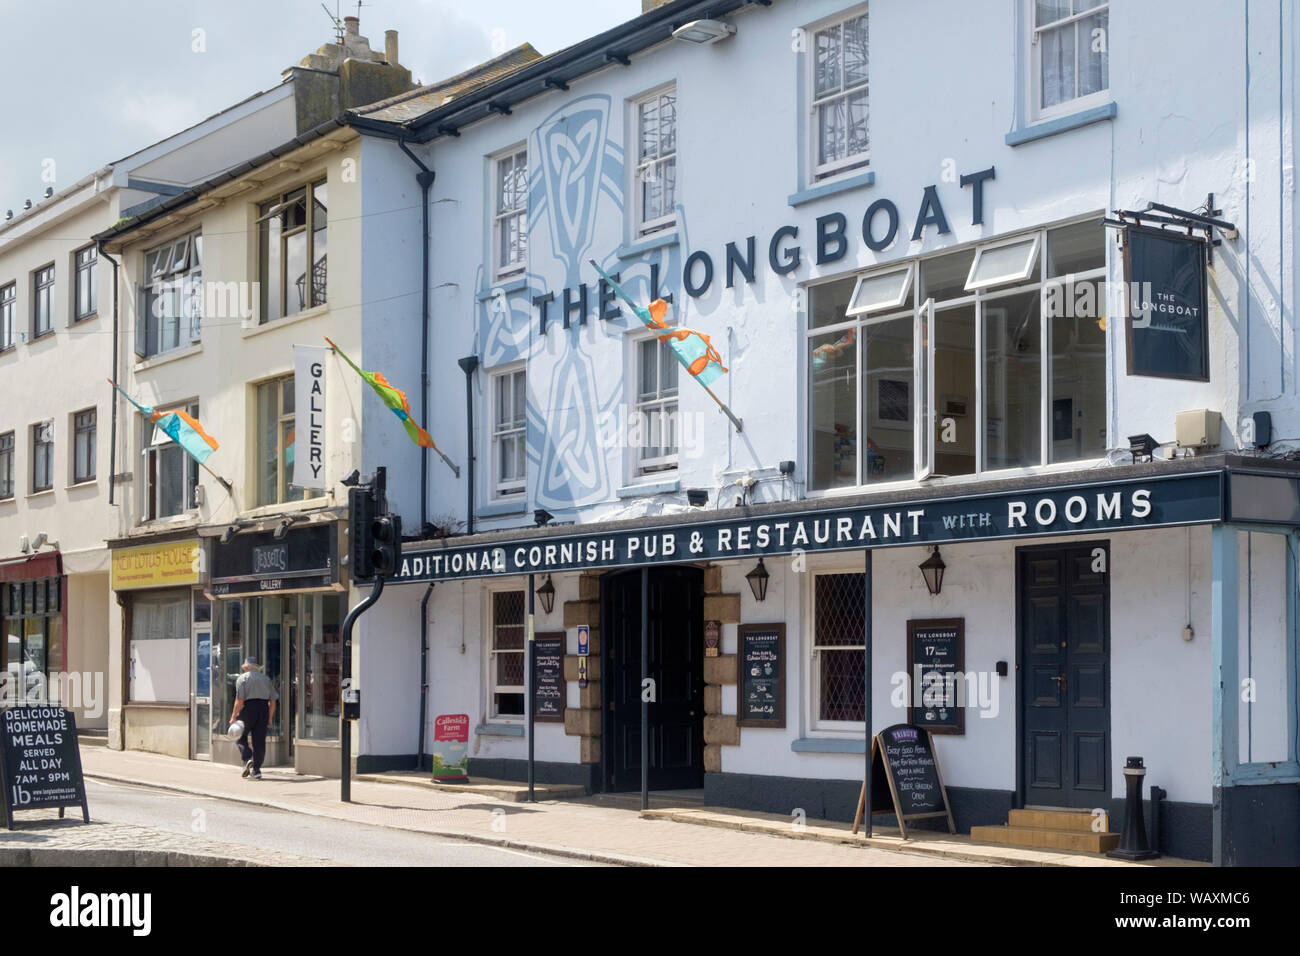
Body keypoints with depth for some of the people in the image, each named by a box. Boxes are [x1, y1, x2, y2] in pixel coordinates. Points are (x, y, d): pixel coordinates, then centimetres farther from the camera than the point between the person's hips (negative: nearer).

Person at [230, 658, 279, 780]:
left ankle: (247, 758, -13)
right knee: (259, 740, 6)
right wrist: (270, 717, 18)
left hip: (248, 708, -4)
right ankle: (256, 770, 4)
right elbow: (273, 700, 11)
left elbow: (240, 699, -9)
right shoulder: (266, 679, 14)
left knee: (241, 737, 10)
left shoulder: (242, 678, 1)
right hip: (263, 709, 4)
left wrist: (234, 716, -6)